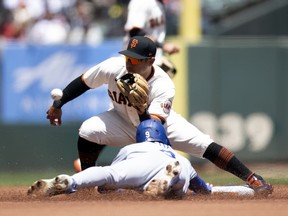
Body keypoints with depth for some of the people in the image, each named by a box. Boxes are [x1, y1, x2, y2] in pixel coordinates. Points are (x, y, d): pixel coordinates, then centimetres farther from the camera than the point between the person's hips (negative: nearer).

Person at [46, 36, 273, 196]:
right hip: (125, 122, 2)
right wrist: (58, 104, -8)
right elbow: (83, 82, -11)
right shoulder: (114, 67, -29)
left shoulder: (164, 87, -34)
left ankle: (252, 179, -9)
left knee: (204, 144, -18)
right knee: (88, 131, -28)